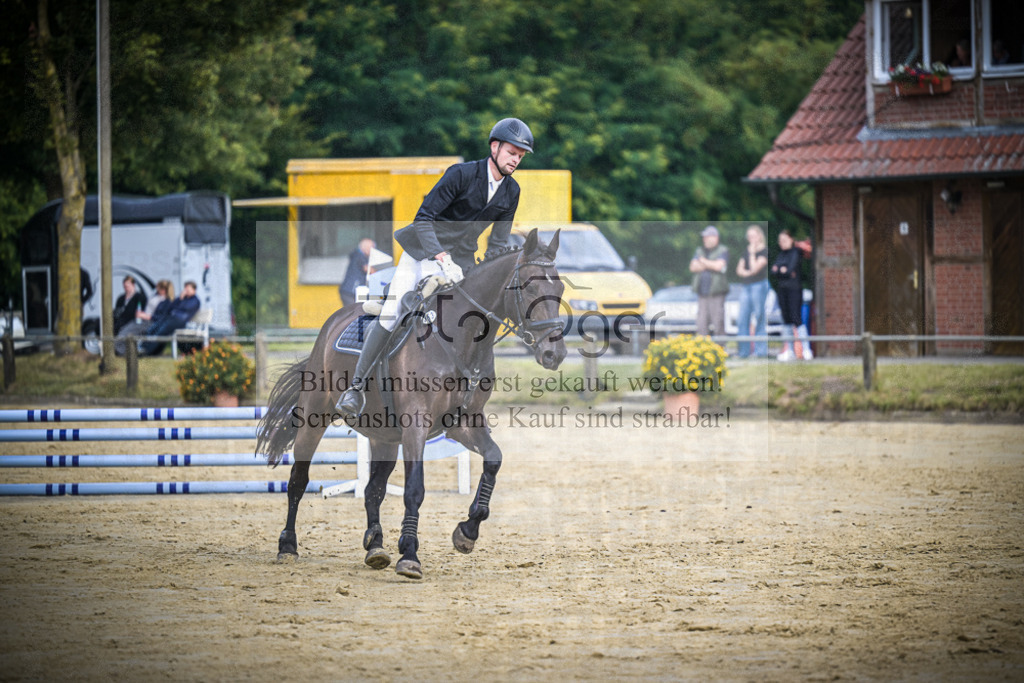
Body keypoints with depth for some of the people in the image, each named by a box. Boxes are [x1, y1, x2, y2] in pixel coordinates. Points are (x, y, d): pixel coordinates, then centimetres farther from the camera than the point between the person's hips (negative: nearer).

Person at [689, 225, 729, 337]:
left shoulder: (722, 251, -1)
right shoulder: (700, 250, 16)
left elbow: (719, 266, -15)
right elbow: (693, 267, 5)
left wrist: (703, 261, 0)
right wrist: (710, 265, -6)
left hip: (716, 293, -5)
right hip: (702, 293, 5)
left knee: (718, 321, -9)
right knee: (702, 323, 2)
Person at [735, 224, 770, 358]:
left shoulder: (764, 251, -4)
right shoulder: (746, 251, 17)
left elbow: (755, 268, -13)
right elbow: (739, 269, 12)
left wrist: (752, 253, -8)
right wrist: (747, 273, -7)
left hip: (759, 285, -7)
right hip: (746, 286, 7)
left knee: (758, 319, -6)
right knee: (742, 319, 3)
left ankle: (761, 351, -3)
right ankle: (744, 351, 7)